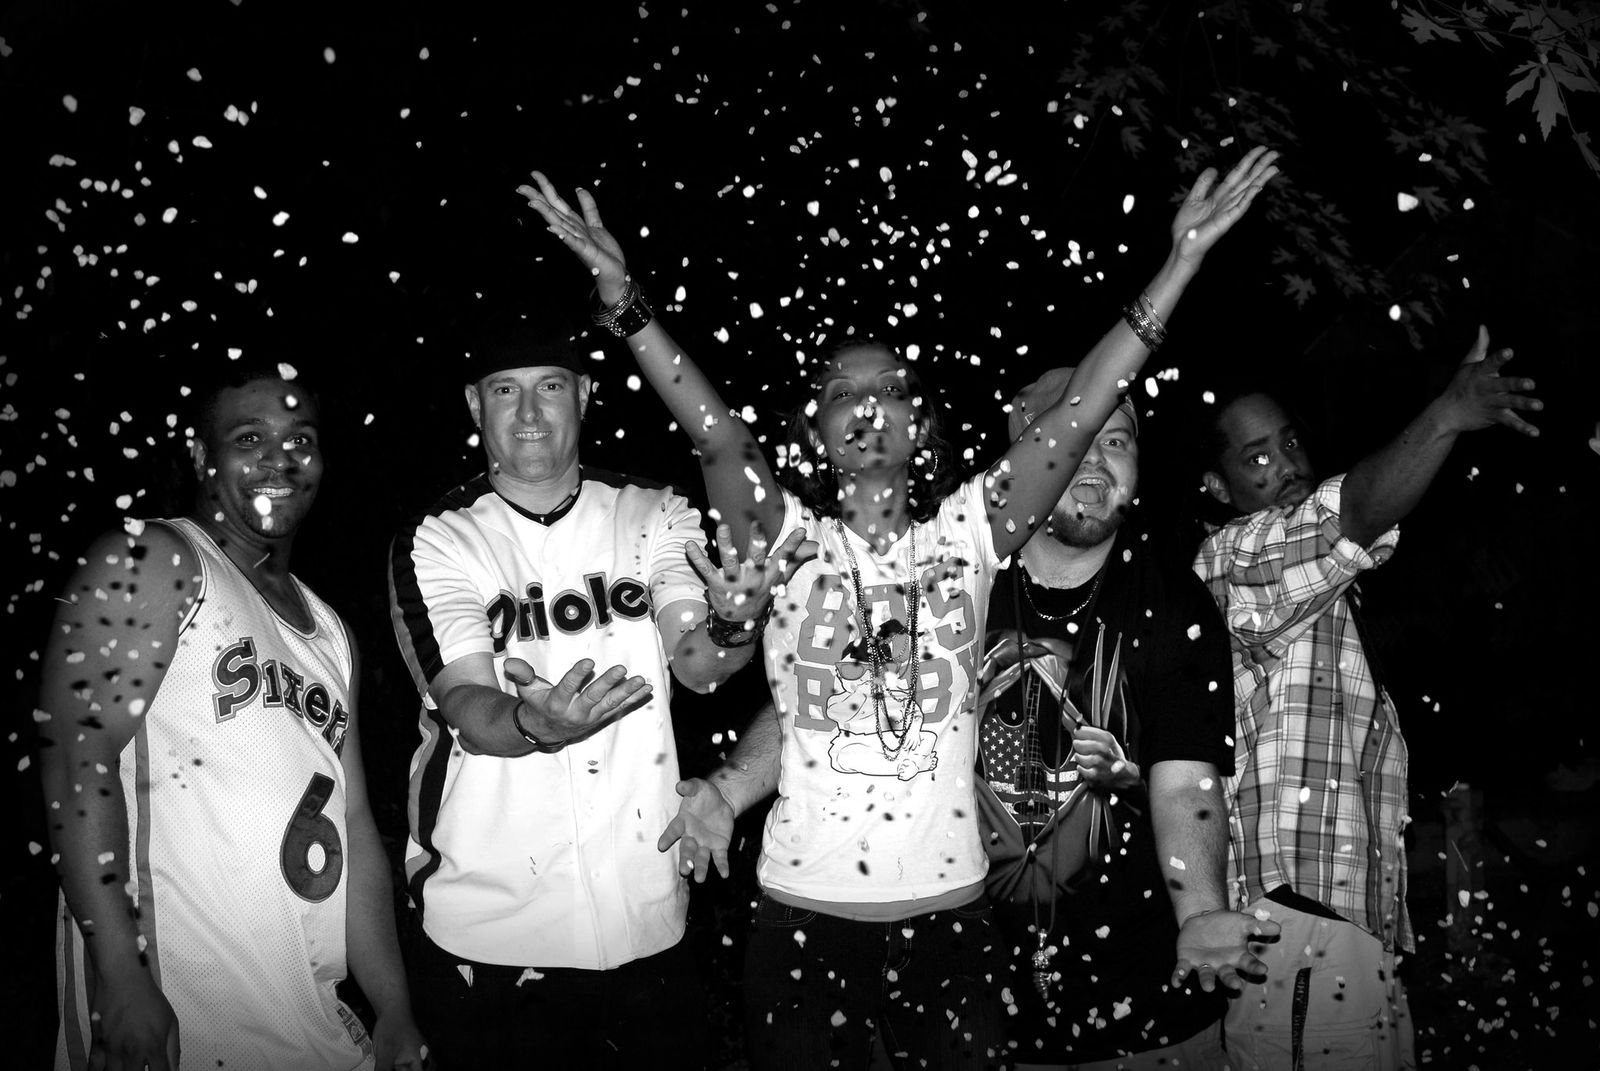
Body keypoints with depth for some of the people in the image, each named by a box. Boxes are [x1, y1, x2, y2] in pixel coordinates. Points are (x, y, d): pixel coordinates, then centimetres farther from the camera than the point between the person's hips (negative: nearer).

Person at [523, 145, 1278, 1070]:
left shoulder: (965, 531, -1)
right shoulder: (791, 539, -2)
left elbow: (1080, 413, -9)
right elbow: (719, 439, -17)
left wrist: (1184, 256, -14)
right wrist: (624, 296, -28)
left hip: (947, 914, 1)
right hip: (802, 915, 0)